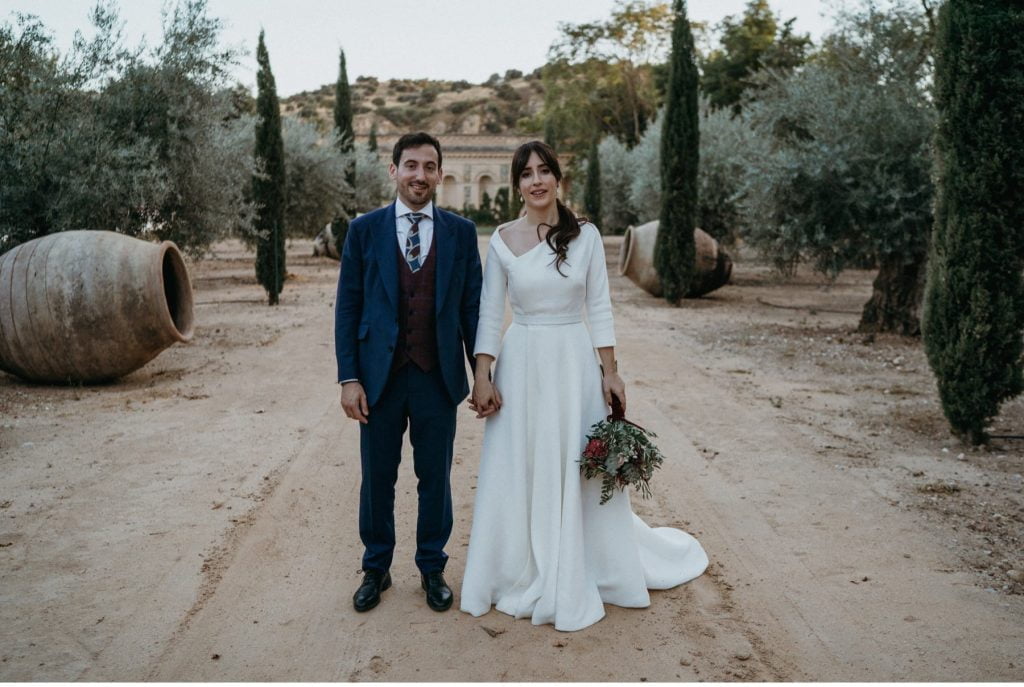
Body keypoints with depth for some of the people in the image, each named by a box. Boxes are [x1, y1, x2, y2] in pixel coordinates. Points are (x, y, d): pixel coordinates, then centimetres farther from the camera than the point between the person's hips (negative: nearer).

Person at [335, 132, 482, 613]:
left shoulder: (461, 232, 3)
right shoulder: (365, 230, 2)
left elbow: (472, 307, 4)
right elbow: (347, 307, 1)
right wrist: (348, 377, -5)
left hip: (438, 377, 0)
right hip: (380, 376, 0)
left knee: (435, 477, 11)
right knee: (377, 478, 11)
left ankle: (432, 568, 30)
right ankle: (376, 569, 30)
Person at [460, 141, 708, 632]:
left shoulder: (586, 235, -1)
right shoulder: (503, 240, -1)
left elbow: (599, 307, 0)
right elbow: (489, 313, 0)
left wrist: (610, 371, -3)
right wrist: (482, 377, -6)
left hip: (574, 364, 0)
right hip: (521, 365, 0)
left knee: (577, 473, 8)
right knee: (518, 474, 8)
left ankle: (574, 579, 28)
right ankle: (523, 576, 27)